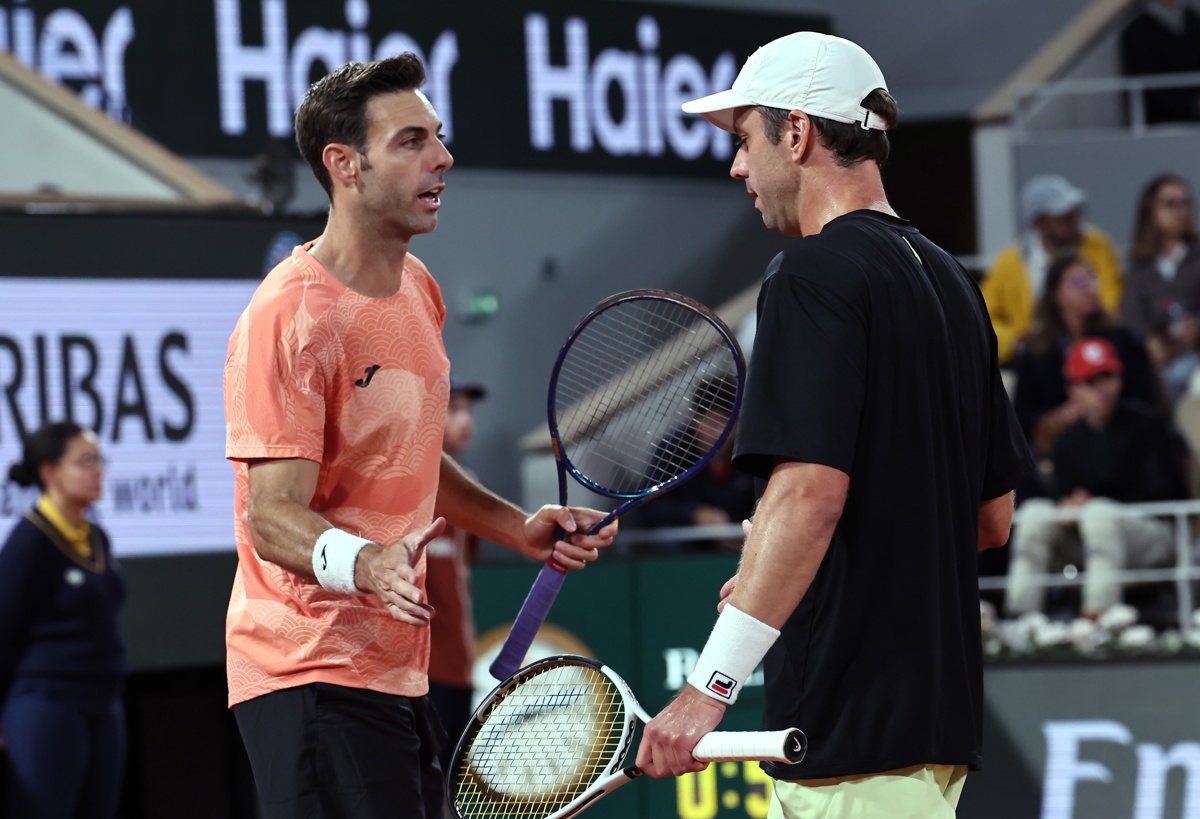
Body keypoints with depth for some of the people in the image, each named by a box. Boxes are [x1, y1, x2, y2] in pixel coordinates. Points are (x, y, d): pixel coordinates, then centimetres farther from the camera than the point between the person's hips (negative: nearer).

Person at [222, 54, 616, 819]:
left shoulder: (418, 289, 11)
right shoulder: (289, 318, -17)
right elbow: (272, 514, -22)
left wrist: (519, 527, 14)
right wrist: (364, 565, -39)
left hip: (399, 670, 9)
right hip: (311, 677, -9)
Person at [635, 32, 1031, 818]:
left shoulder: (816, 276, -11)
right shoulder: (949, 279, 16)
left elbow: (808, 493, -23)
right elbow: (993, 515, 19)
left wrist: (708, 687, -25)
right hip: (939, 718, 9)